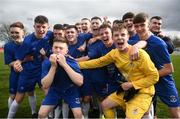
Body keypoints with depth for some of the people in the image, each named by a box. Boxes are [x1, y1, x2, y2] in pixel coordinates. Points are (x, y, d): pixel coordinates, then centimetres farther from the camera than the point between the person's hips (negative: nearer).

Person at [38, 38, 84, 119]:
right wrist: (53, 66, -35)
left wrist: (64, 64, -41)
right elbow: (45, 85, -25)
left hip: (70, 89, -2)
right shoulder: (47, 62, -19)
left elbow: (80, 82, -37)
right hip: (55, 90, 2)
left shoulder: (71, 61, -24)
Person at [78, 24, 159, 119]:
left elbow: (154, 76, -18)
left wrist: (131, 84, -20)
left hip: (143, 92, -6)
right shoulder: (114, 53, -5)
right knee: (104, 105, 13)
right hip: (127, 90, 7)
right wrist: (76, 64, 4)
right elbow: (98, 62, 7)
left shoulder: (140, 54, -24)